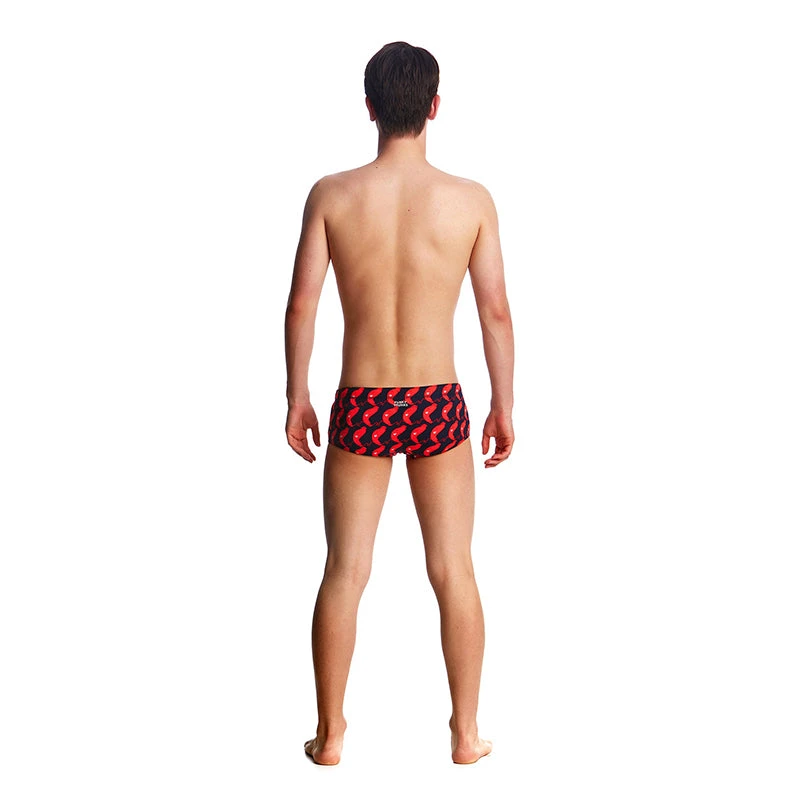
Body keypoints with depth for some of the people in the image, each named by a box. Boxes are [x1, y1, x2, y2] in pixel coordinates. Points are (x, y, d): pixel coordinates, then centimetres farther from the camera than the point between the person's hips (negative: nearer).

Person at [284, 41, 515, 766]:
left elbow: (302, 304, -5)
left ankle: (330, 735, 23)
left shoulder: (332, 195, -5)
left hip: (360, 408, 0)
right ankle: (467, 734, 23)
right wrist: (504, 407, 8)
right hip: (438, 406, 0)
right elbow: (496, 311, -3)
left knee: (344, 574, 12)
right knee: (454, 573, 13)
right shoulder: (470, 200, -5)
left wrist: (297, 398, 7)